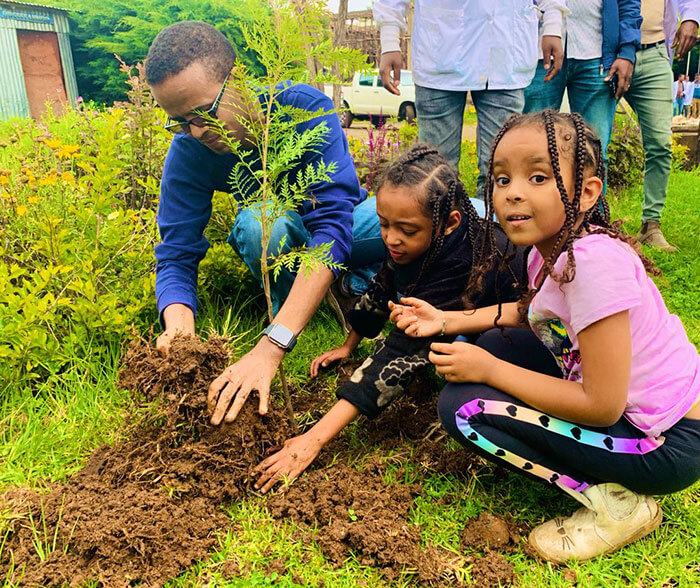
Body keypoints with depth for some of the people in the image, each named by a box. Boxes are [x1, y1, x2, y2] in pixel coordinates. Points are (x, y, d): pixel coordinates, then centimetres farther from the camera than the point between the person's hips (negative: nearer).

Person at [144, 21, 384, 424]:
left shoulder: (305, 107, -31)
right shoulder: (188, 153, -21)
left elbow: (332, 224, -41)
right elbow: (176, 257, -21)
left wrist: (271, 347, -51)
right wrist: (179, 328, -45)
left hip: (341, 229, -1)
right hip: (280, 239, 1)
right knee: (257, 219, -36)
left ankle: (360, 281, -4)